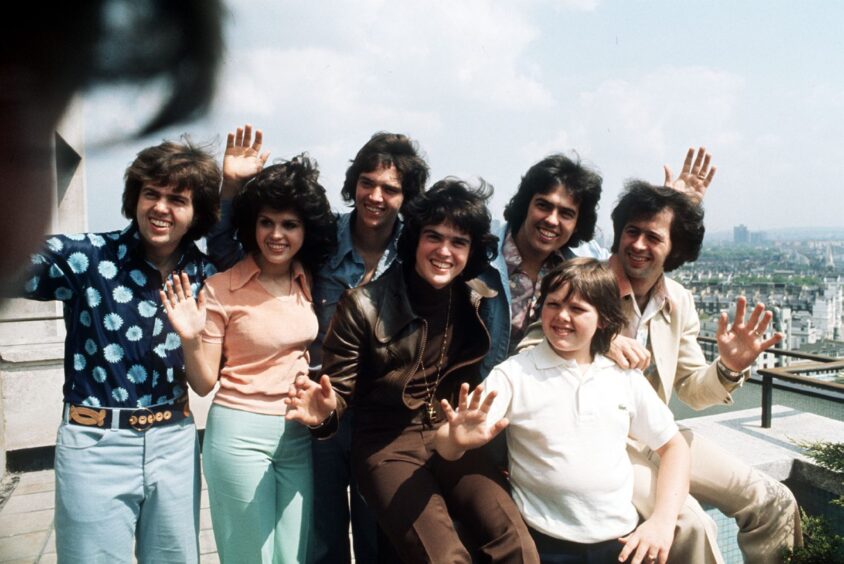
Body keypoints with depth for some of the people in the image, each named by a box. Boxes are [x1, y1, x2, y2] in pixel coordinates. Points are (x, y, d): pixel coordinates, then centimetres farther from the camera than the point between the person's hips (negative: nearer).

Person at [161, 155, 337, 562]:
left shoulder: (308, 281, 3)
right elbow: (204, 383, -7)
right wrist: (190, 339, -23)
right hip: (240, 435, -4)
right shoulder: (221, 289, -11)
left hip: (298, 435, 5)